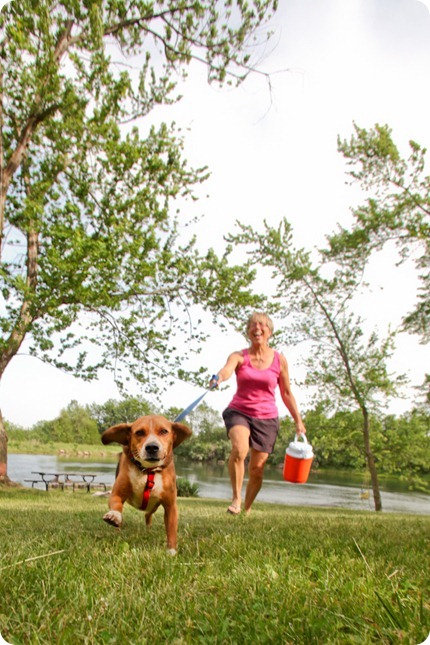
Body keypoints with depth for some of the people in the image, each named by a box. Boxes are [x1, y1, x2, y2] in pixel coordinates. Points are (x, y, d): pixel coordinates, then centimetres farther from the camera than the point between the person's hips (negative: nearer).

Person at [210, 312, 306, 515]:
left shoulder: (279, 360, 0)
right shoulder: (239, 356, -3)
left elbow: (286, 393, 9)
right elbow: (227, 370, -26)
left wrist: (298, 421, 8)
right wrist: (219, 378, -50)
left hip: (266, 418, 1)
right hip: (238, 411, -1)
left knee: (257, 468, 3)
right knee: (239, 449, -30)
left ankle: (247, 510, 26)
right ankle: (236, 498, -10)